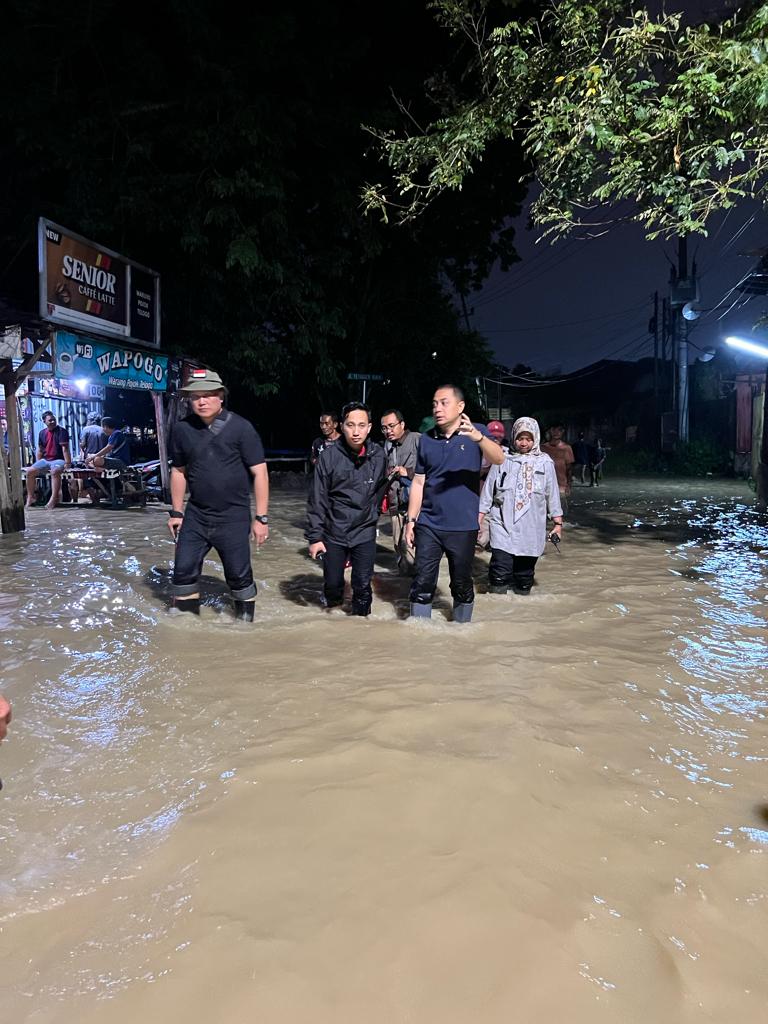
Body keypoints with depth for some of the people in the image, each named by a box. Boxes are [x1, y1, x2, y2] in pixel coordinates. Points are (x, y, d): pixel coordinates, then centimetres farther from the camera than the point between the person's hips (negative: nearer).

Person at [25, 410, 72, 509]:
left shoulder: (61, 431, -8)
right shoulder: (42, 433, 10)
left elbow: (65, 448, -16)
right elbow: (40, 450, 18)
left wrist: (67, 463, -24)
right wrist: (38, 464, 12)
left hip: (58, 460, -6)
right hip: (45, 460, 6)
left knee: (54, 471, -37)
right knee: (30, 471, -12)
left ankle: (54, 499, -40)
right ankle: (30, 498, -1)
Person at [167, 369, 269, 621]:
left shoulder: (240, 427, -11)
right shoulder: (182, 429, 0)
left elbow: (259, 472, -10)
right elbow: (178, 471, 12)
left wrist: (261, 518, -11)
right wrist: (176, 512, 12)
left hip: (233, 517, -3)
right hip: (195, 516, 4)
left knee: (239, 576, 5)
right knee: (184, 572, 7)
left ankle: (245, 620, 27)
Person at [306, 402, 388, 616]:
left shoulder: (378, 455, -6)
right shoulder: (329, 456, -12)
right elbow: (317, 500, -8)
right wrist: (315, 536, -8)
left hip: (365, 533, 1)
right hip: (333, 533, -1)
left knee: (363, 586, 4)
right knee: (332, 583, 12)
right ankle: (333, 610, 40)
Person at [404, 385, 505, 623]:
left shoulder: (476, 433, -3)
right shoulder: (426, 439, 5)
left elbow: (498, 459, -22)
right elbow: (418, 482, 8)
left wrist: (478, 437, -40)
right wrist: (411, 520, 4)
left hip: (463, 527, -2)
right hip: (428, 525, 2)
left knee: (462, 584, 12)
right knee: (422, 583, 2)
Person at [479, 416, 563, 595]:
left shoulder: (545, 462, 4)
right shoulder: (503, 460, 2)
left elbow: (552, 493, 8)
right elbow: (488, 490, 6)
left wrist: (558, 522, 7)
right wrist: (479, 518, 5)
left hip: (532, 528, 2)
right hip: (503, 525, -1)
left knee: (525, 573, 11)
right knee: (500, 573, -11)